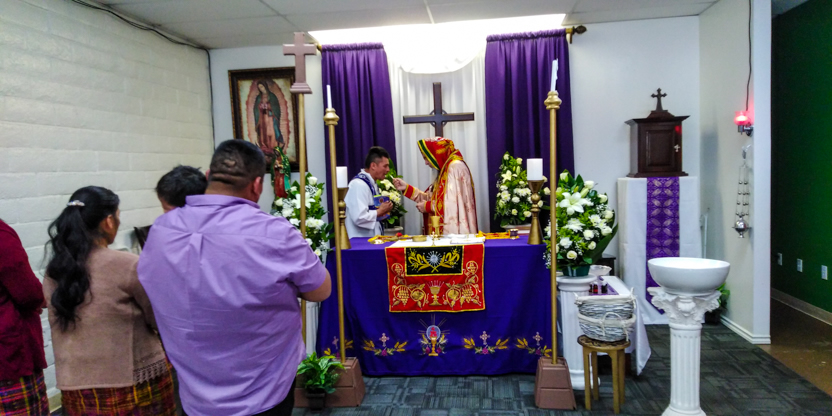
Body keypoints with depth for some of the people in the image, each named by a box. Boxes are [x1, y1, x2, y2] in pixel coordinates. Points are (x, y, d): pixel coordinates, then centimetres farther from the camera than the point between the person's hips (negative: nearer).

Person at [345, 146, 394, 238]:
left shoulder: (372, 183, 9)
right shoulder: (359, 185, -18)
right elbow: (359, 218, -27)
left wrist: (384, 209, 4)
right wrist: (381, 211, -12)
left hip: (372, 239, 9)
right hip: (360, 242, -9)